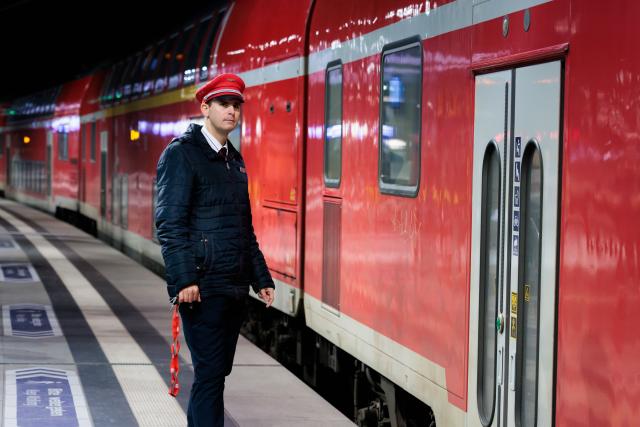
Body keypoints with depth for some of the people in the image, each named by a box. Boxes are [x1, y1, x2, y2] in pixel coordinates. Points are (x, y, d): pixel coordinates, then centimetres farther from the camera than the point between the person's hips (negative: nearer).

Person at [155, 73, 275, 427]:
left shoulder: (235, 160, 18)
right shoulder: (182, 152, -7)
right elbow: (169, 222, -15)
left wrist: (261, 279, 19)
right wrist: (184, 280, -22)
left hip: (235, 288, 8)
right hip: (203, 287, -8)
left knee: (217, 371, 12)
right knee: (210, 372, -9)